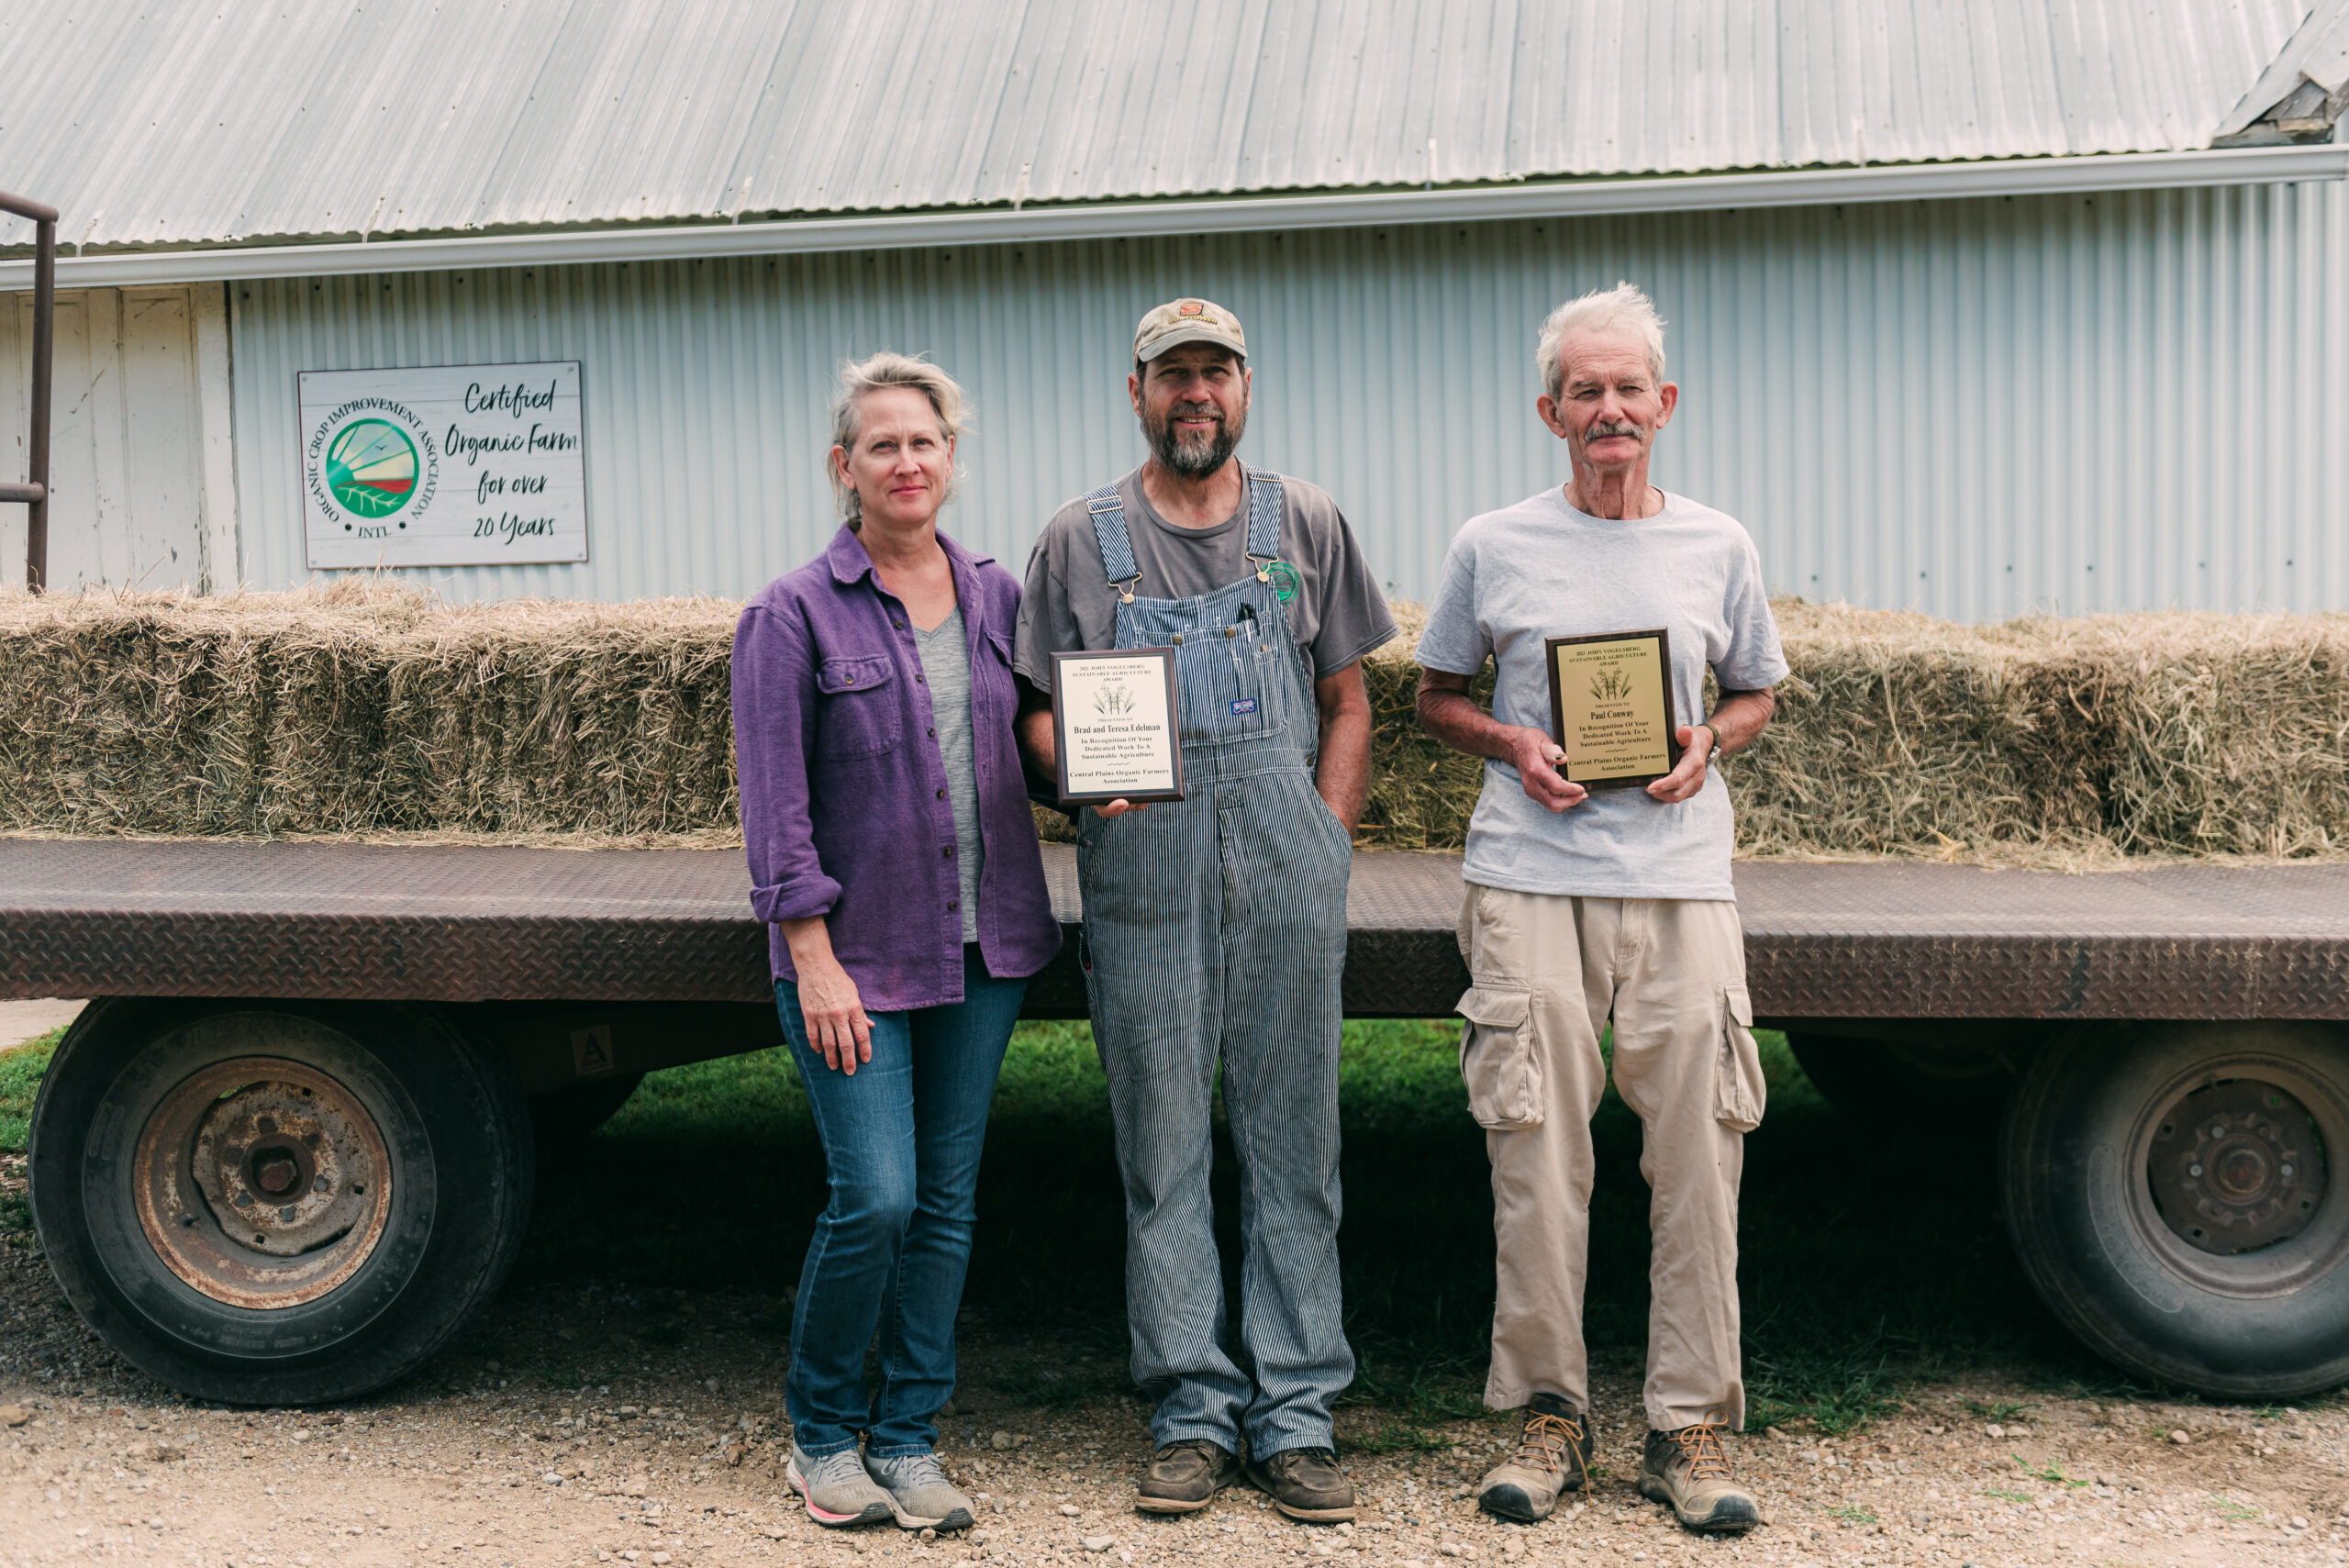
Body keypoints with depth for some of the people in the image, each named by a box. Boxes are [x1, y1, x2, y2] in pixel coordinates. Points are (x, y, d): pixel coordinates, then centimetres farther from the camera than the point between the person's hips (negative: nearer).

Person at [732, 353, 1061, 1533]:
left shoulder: (995, 597, 8)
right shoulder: (793, 615, -5)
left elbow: (1031, 741, 17)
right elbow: (775, 802, -8)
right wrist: (812, 957, -14)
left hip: (984, 946, 5)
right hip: (857, 952, -4)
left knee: (948, 1198, 8)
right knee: (873, 1196, -9)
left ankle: (907, 1438, 21)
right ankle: (820, 1435, 14)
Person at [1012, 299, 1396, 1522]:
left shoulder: (1303, 523, 11)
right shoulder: (1081, 538, 8)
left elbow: (1347, 702, 13)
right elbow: (1040, 710, 8)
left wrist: (1325, 848, 3)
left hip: (1287, 877, 1)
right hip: (1143, 884, 0)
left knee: (1292, 1146, 3)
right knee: (1162, 1153, 3)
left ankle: (1296, 1415, 11)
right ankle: (1194, 1412, 13)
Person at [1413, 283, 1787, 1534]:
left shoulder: (1717, 548, 11)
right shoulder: (1493, 546, 7)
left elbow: (1757, 691, 20)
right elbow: (1435, 696, 15)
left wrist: (1708, 743, -1)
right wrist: (1512, 746, -4)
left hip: (1679, 876, 1)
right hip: (1529, 874, -1)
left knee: (1698, 1152, -1)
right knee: (1535, 1156, 0)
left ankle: (1690, 1426, 11)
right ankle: (1547, 1412, 14)